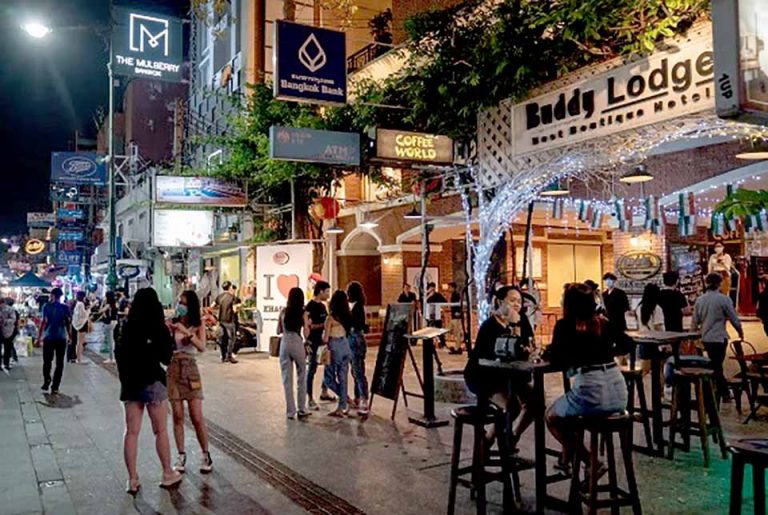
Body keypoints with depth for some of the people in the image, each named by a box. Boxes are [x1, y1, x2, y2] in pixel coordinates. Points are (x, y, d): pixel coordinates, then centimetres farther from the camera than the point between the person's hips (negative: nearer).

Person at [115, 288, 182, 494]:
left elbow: (119, 354, 8)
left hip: (129, 384, 4)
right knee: (161, 431, 9)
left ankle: (132, 480, 13)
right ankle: (167, 474, 19)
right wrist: (169, 339, 7)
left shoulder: (126, 328, 2)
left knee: (131, 432, 9)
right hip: (152, 383, -4)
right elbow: (166, 358, -6)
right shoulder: (158, 329, -11)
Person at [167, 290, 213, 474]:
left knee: (197, 418, -1)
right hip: (173, 370, 1)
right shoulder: (171, 323, 1)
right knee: (177, 417, 3)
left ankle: (206, 456, 11)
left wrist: (186, 332, -27)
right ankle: (181, 456, 15)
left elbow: (202, 347, -17)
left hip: (190, 371, -1)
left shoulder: (198, 325, -1)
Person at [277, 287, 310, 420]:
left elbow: (278, 331, 9)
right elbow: (306, 334, -4)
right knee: (301, 379, 11)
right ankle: (301, 410, 14)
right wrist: (308, 324, 13)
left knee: (287, 379, 7)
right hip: (298, 345, -2)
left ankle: (290, 411, 9)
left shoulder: (283, 311, 3)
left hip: (284, 345, 2)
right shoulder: (303, 313, -4)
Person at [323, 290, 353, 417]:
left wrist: (324, 335, 7)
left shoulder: (330, 318, -14)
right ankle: (342, 407, 16)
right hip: (346, 347, 6)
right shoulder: (347, 316, 2)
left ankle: (346, 400, 1)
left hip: (335, 348, -6)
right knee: (342, 378, 11)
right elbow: (348, 332, 5)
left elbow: (325, 339, -12)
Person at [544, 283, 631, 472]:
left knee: (551, 417, 22)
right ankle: (566, 459, 42)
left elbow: (557, 361, -7)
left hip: (591, 392, -6)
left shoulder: (565, 325, -2)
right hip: (618, 392, 6)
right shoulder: (603, 322, 13)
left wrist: (548, 352, 12)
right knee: (567, 410, 34)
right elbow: (627, 344, 22)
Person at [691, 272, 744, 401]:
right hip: (719, 338, -5)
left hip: (705, 339, 5)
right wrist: (740, 332, 11)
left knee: (716, 365, 16)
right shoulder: (724, 299, -11)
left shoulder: (699, 300, 3)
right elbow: (734, 319, -5)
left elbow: (695, 322, 6)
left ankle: (725, 393, 25)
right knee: (717, 366, 2)